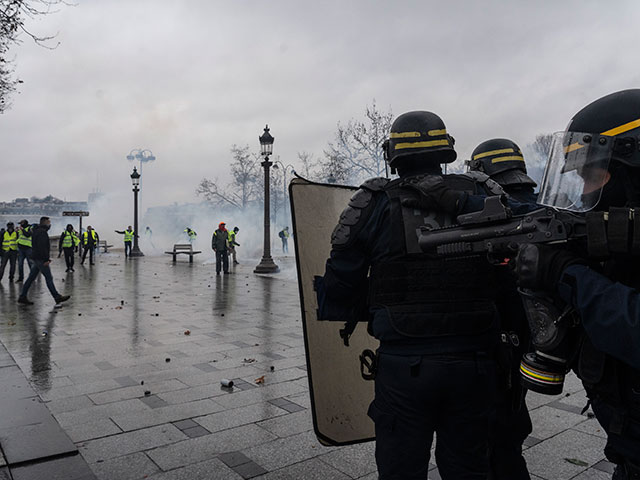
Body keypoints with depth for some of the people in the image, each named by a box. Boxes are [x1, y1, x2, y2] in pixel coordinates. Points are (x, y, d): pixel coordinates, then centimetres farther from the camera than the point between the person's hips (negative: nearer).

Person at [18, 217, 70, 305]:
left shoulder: (37, 231, 19)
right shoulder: (42, 232, -14)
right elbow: (42, 247, -23)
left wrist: (47, 258, 19)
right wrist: (46, 259, -23)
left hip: (37, 258, 10)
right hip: (40, 259, -10)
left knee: (31, 277, 11)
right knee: (49, 278, -6)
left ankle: (22, 297, 14)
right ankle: (57, 297, -2)